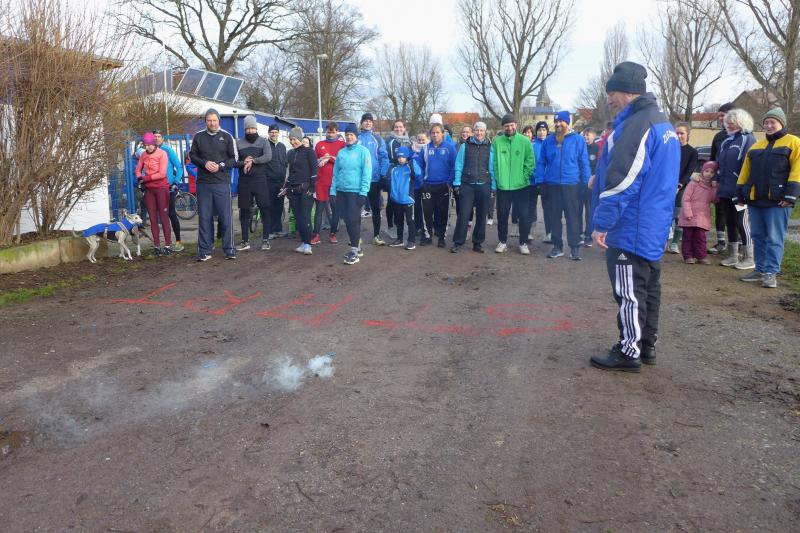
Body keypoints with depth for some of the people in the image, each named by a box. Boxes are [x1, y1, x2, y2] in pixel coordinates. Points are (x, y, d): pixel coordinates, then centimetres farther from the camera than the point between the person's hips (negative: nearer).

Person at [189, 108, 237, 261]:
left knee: (226, 217, -2)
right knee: (204, 218, 3)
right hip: (203, 183, 2)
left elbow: (234, 159, 4)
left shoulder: (227, 137, 4)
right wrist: (204, 163, -7)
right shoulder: (198, 136, 9)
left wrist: (221, 166, -12)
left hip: (222, 183, -2)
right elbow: (192, 155, 11)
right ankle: (204, 251, 10)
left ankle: (229, 250, 7)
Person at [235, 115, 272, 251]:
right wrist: (243, 163, -15)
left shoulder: (263, 141, 5)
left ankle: (265, 240, 5)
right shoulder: (239, 143, 9)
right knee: (244, 211, 6)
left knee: (264, 209, -3)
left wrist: (252, 161, -17)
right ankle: (245, 241, 14)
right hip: (244, 181, 2)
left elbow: (268, 157, -12)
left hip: (260, 180, -2)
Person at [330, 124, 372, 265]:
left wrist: (363, 192, -17)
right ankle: (356, 247, 24)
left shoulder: (363, 151, -4)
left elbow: (367, 173, -10)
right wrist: (333, 190, 8)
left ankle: (354, 251, 0)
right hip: (341, 191, 6)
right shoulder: (341, 152, 13)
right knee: (347, 220, 10)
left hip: (356, 191, -6)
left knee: (353, 220, -7)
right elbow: (335, 173, 15)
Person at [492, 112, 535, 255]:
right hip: (502, 186, 1)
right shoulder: (497, 141, -1)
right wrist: (495, 180, -5)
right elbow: (494, 162, 1)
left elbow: (530, 162, -2)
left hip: (522, 186, -1)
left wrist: (524, 177, -8)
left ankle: (523, 243, 16)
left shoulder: (525, 141, -3)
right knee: (502, 215, 10)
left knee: (524, 216, 3)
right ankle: (502, 242, 24)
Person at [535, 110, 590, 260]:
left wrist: (586, 182, -3)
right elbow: (542, 162, 9)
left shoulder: (578, 140, 0)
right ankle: (557, 246, 19)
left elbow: (584, 163, 0)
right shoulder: (548, 141, 7)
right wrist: (540, 180, 1)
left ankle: (575, 246, 9)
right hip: (552, 185, 3)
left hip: (571, 184, -3)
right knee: (554, 216, 9)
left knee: (573, 216, 1)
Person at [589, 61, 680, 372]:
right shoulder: (664, 124, 15)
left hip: (630, 229, -10)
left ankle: (629, 352, 6)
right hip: (654, 229, 10)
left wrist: (602, 223, -20)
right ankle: (647, 345, 26)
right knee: (648, 287, 16)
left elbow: (621, 179, -23)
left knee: (629, 292, -3)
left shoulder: (636, 125, -18)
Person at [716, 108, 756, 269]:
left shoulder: (748, 139, -8)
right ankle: (732, 256, 21)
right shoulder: (726, 142, 17)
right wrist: (718, 185, 17)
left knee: (742, 223, -3)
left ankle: (749, 258, 5)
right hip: (726, 191, 8)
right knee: (730, 223, 12)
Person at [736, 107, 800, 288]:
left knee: (774, 238, -4)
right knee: (758, 237, 10)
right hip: (755, 199, 6)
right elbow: (746, 171, 17)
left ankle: (771, 273, -2)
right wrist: (740, 194, 11)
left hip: (777, 200, -6)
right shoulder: (756, 146, 19)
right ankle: (760, 270, 17)